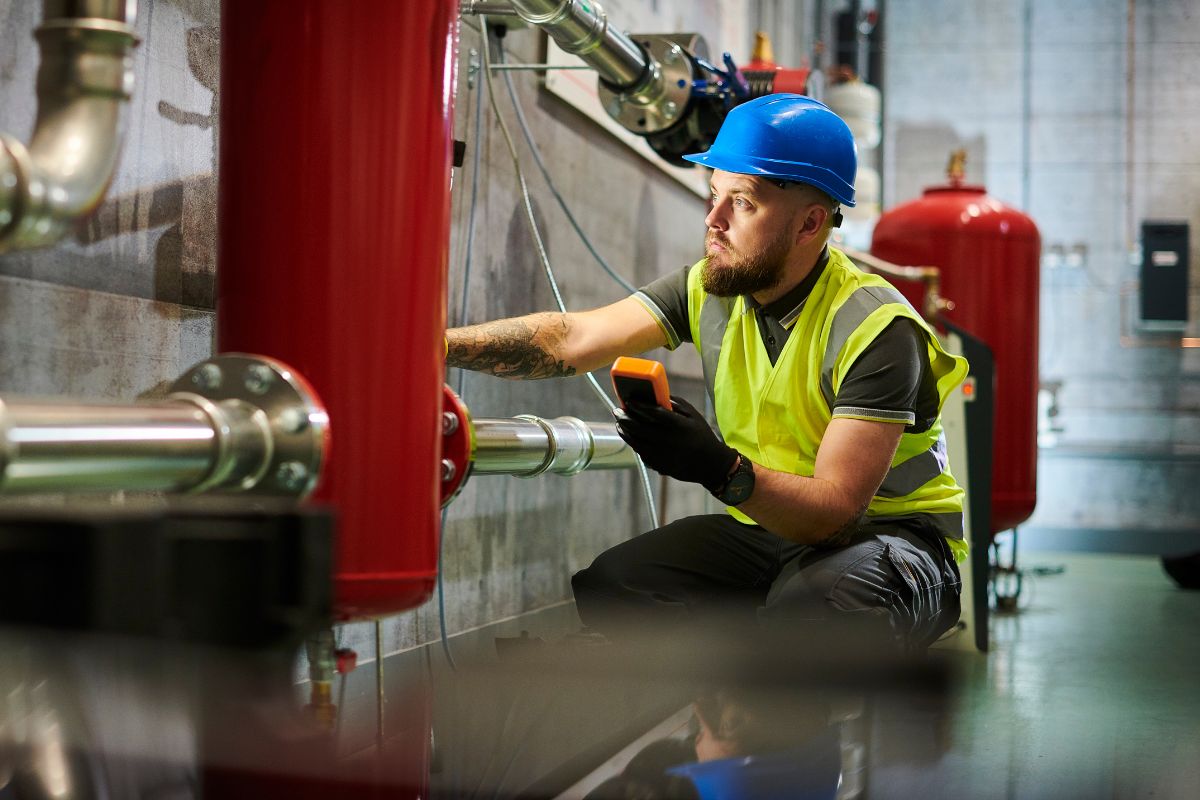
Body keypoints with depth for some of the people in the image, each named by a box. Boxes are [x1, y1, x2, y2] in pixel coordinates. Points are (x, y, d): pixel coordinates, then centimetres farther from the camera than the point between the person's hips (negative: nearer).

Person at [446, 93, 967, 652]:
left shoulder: (876, 328, -22)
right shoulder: (711, 287, -3)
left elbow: (835, 510, -29)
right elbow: (572, 340, -13)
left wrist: (723, 470, -45)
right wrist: (438, 345, -24)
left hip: (891, 534, -6)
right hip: (768, 528, 6)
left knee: (813, 607, -39)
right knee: (608, 587, -14)